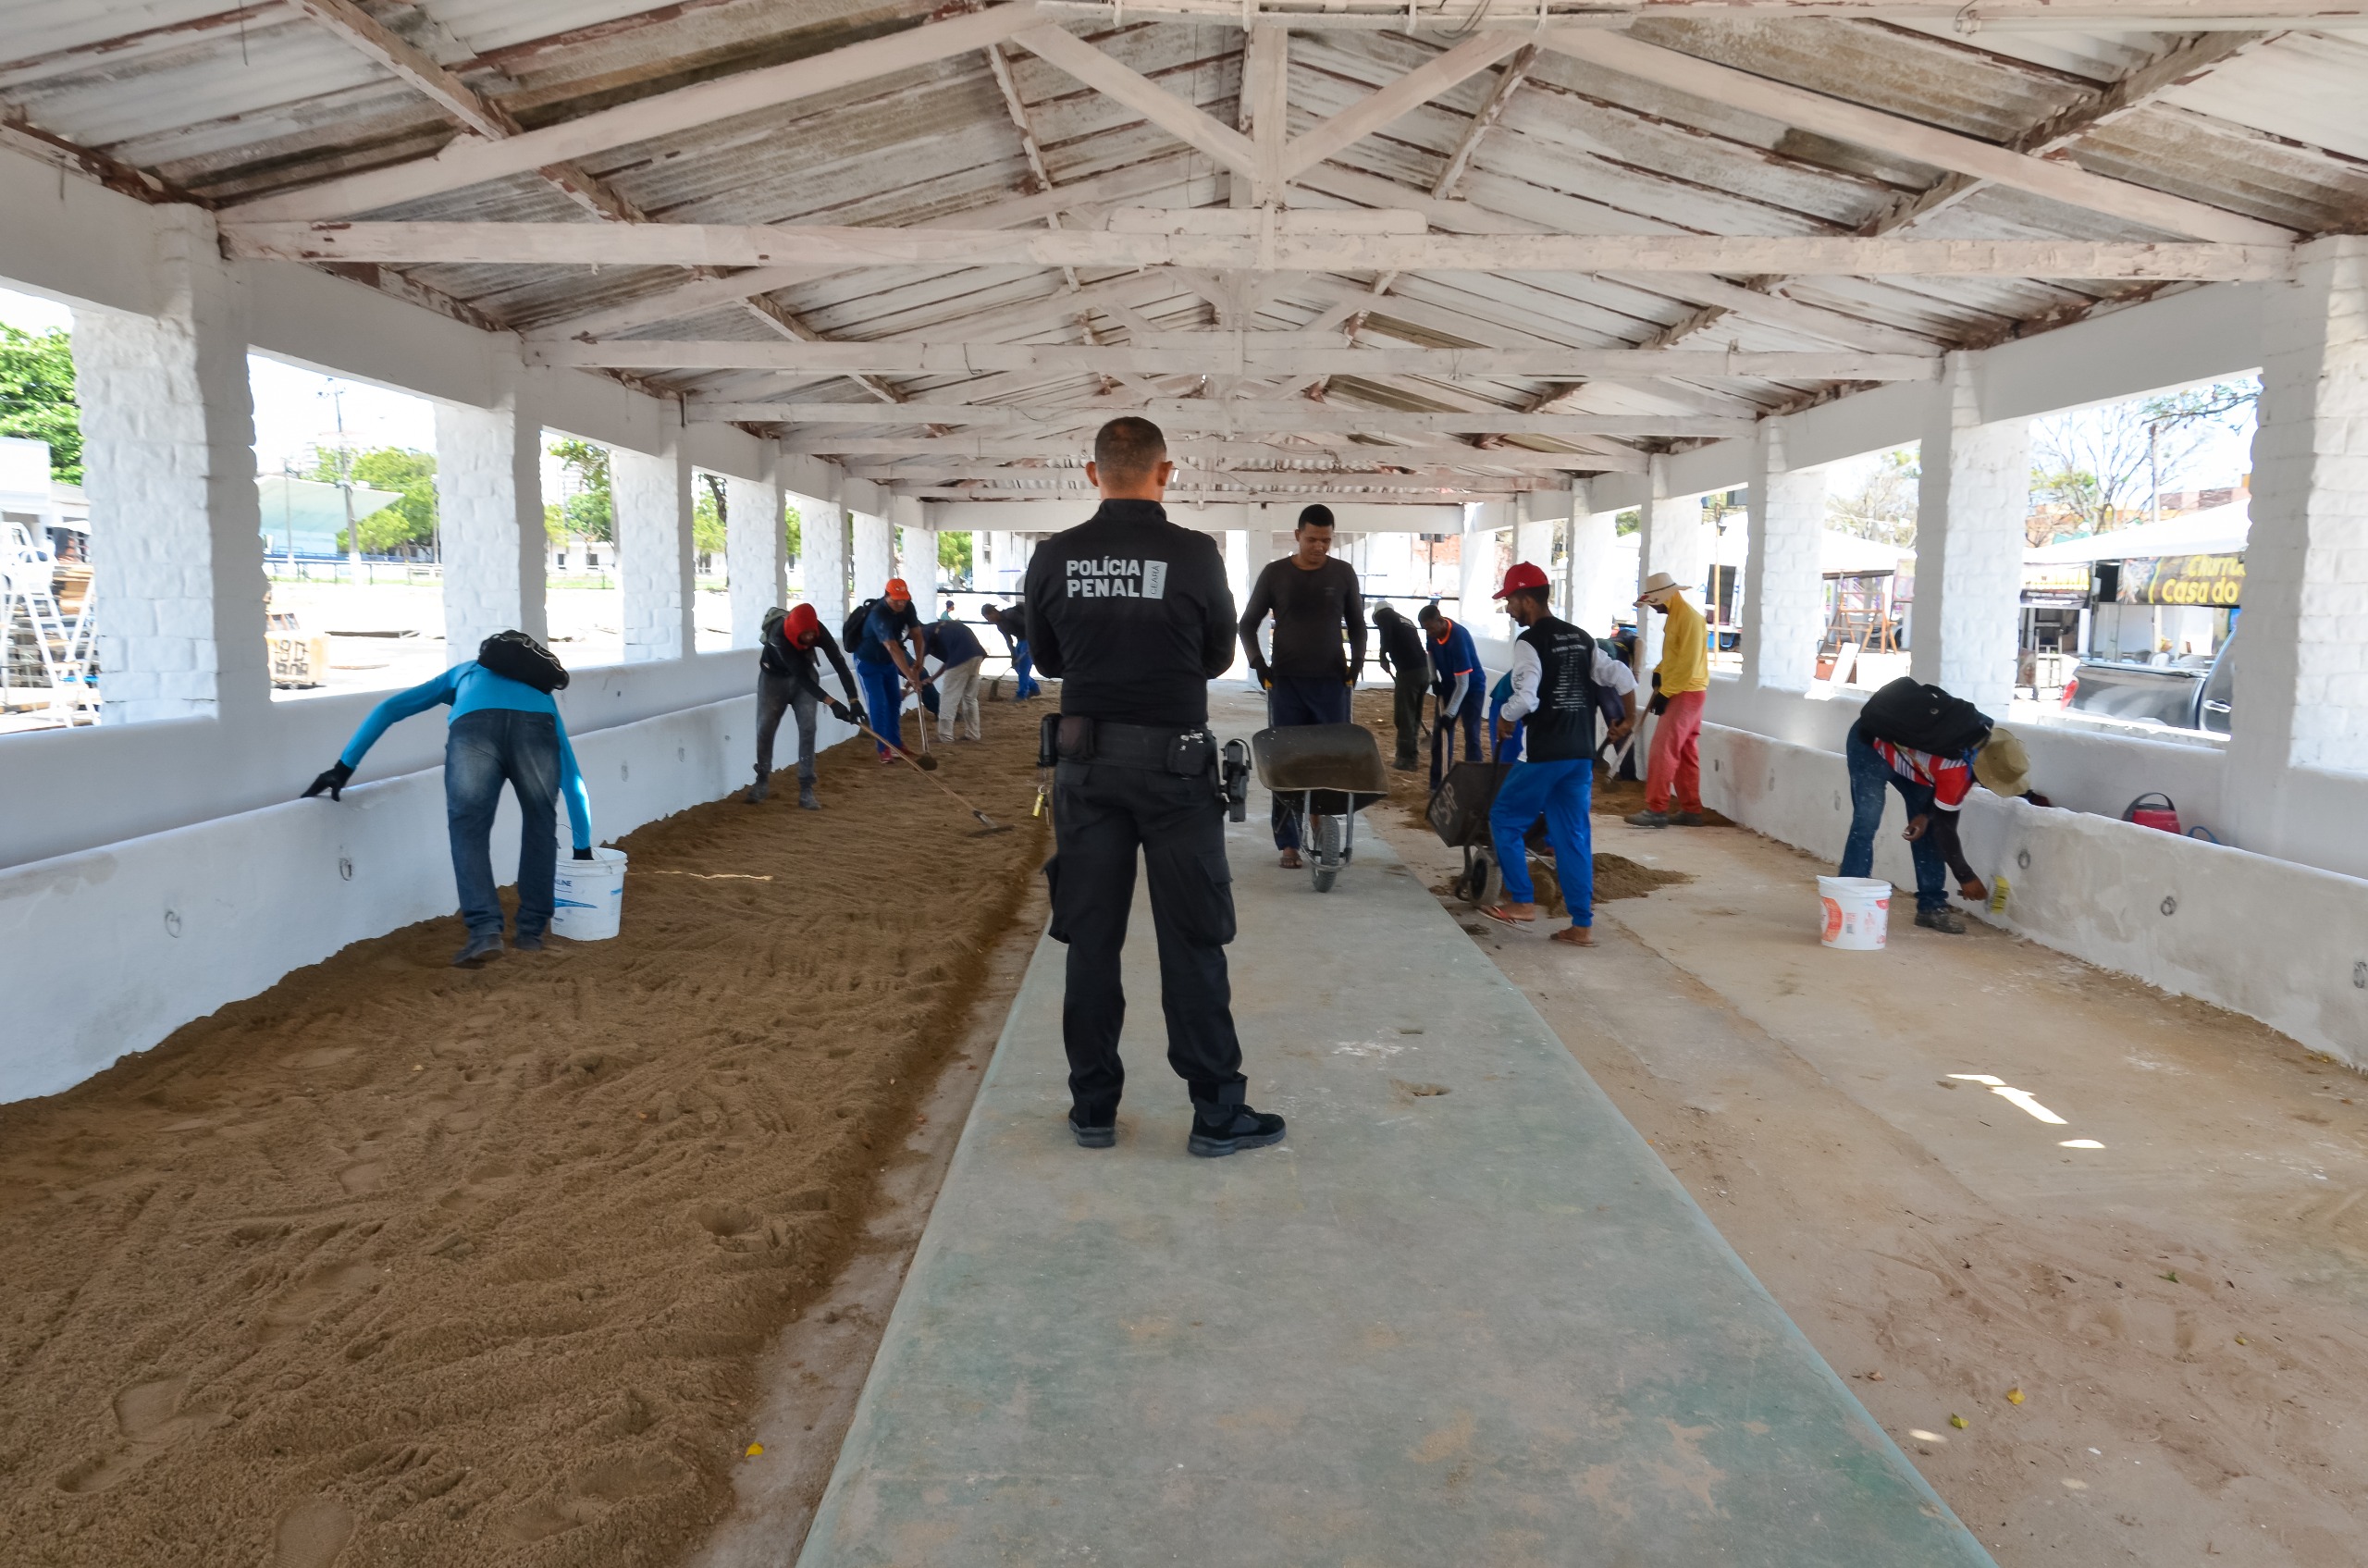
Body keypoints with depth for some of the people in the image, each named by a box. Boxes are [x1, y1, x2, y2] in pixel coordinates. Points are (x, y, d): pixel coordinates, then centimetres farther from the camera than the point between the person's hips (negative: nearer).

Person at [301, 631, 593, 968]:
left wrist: (343, 767, 31)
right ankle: (531, 931, 22)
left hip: (474, 726, -1)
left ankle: (485, 932, -5)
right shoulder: (543, 697, 43)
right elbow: (573, 781, 44)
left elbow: (390, 709, 33)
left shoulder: (463, 674, 45)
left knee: (469, 830, 11)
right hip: (536, 725, 1)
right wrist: (583, 848, 52)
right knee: (540, 826, 22)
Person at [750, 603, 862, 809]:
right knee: (765, 728, -1)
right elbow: (800, 676, -38)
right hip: (774, 677, -2)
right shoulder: (779, 635, -38)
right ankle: (762, 781, 22)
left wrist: (854, 700, -38)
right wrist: (832, 703, -42)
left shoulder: (819, 631, -29)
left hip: (804, 675, 2)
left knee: (807, 728, -8)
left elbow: (839, 664, -29)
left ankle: (806, 790, -6)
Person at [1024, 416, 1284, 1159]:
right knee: (1193, 941, 4)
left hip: (1087, 761, 3)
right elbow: (1219, 657, 3)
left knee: (1090, 938, 10)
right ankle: (1216, 1111, 11)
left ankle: (1093, 1108, 18)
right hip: (1173, 763, -3)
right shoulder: (1195, 554, -10)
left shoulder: (1054, 558, -2)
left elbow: (1047, 660, 10)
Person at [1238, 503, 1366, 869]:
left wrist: (1356, 666, 1)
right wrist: (1261, 668, -3)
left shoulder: (1343, 574, 4)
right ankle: (1288, 843, 3)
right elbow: (1248, 625, 7)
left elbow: (1357, 625, 13)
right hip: (1286, 682, -1)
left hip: (1332, 683, 1)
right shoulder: (1275, 573, 0)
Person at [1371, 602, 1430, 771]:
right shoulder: (1406, 620, 26)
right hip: (1423, 671, 7)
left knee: (1404, 717, -1)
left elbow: (1386, 637, -16)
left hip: (1408, 672, -7)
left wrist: (1384, 658, 0)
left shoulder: (1384, 616, 4)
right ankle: (1411, 754, 26)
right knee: (1414, 715, 18)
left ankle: (1405, 760, 2)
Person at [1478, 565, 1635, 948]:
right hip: (1581, 753, 7)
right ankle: (1582, 925, 7)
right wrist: (1627, 718, 18)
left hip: (1543, 753, -7)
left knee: (1505, 820, 11)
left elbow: (1525, 698, -22)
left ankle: (1522, 902, 12)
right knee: (1573, 836, 8)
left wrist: (1505, 720, -3)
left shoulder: (1529, 642, -11)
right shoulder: (1581, 638, 12)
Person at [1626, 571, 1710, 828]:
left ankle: (1656, 809, -11)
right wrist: (1659, 672, 7)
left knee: (1663, 749, -12)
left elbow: (1688, 664, -22)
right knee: (1685, 753, 11)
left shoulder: (1689, 618, -17)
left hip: (1686, 693, -10)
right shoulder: (1675, 616, 13)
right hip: (1681, 693, 10)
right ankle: (1691, 810, 15)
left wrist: (1665, 693, -19)